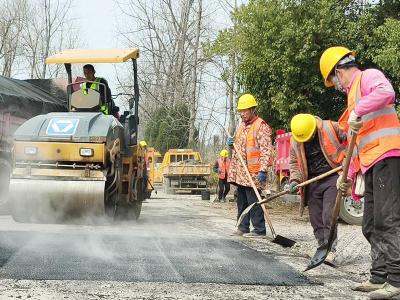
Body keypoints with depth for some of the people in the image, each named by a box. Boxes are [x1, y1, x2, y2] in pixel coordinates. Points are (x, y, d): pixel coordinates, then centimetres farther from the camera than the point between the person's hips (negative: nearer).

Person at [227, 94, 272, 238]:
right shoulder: (242, 126, 19)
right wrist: (232, 144, 8)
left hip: (253, 173, -9)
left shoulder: (261, 126, -9)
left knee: (253, 201, -7)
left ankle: (259, 229, -1)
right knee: (241, 200, 13)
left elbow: (266, 150, -16)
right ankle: (243, 228, 21)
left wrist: (263, 170, -23)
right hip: (240, 172, 9)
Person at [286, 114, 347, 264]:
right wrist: (294, 180, -4)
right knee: (316, 219, 5)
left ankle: (330, 250, -10)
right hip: (312, 182, 5)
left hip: (332, 178, -4)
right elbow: (294, 162, 11)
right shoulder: (294, 140, 3)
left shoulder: (331, 128, -10)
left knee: (329, 216, -12)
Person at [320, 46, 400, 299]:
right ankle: (379, 277, 15)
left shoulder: (368, 76, 1)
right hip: (371, 164, 10)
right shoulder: (354, 93, 29)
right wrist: (348, 175, 27)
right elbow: (357, 143, 30)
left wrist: (357, 111, -25)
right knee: (372, 226, 10)